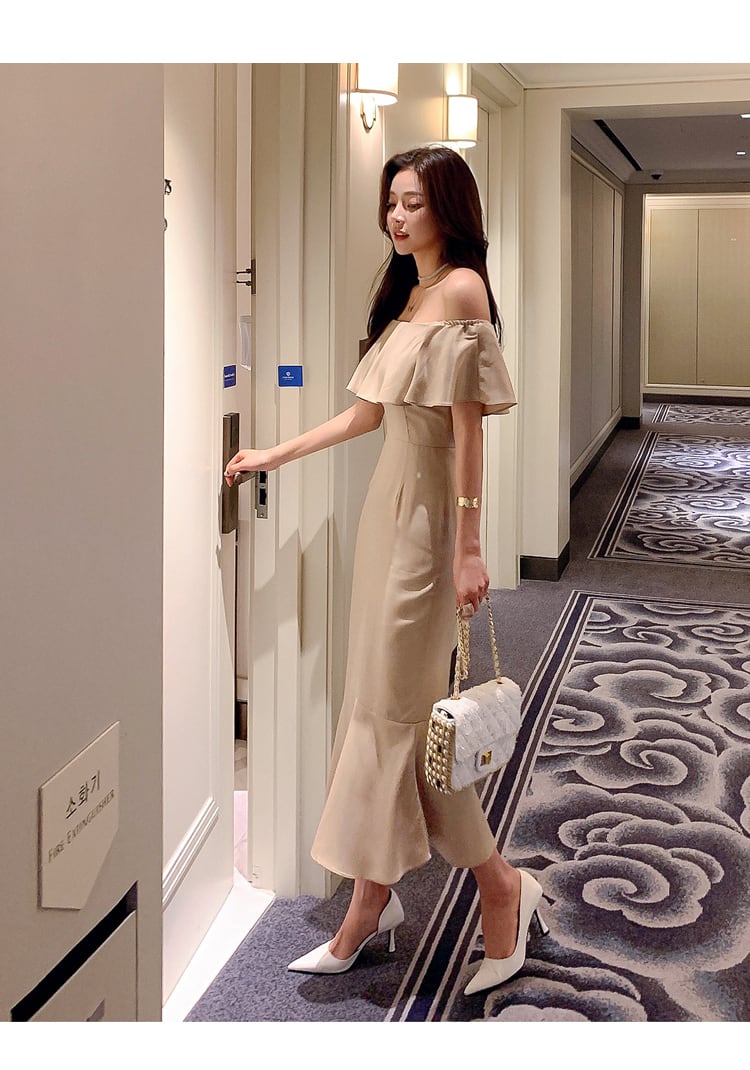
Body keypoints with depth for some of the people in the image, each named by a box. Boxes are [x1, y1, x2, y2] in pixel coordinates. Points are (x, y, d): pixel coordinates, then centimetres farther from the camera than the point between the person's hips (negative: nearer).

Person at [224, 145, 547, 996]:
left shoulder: (461, 290, -12)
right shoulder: (405, 295, 14)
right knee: (377, 699, 9)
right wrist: (273, 455, 22)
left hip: (428, 513, -8)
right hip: (388, 504, 8)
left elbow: (468, 424, -17)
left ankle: (500, 889, 12)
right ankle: (370, 906, 19)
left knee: (398, 707, -3)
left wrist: (468, 548, -19)